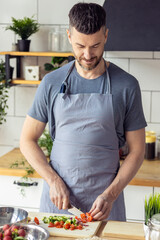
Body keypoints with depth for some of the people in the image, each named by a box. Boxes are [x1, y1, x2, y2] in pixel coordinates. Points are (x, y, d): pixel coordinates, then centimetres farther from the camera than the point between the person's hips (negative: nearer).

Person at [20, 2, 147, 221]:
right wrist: (53, 180, -8)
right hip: (56, 198, 1)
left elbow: (136, 150, 0)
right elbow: (27, 140, 5)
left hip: (105, 201, -1)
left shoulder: (126, 86, -3)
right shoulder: (52, 83, 1)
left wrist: (110, 195, -12)